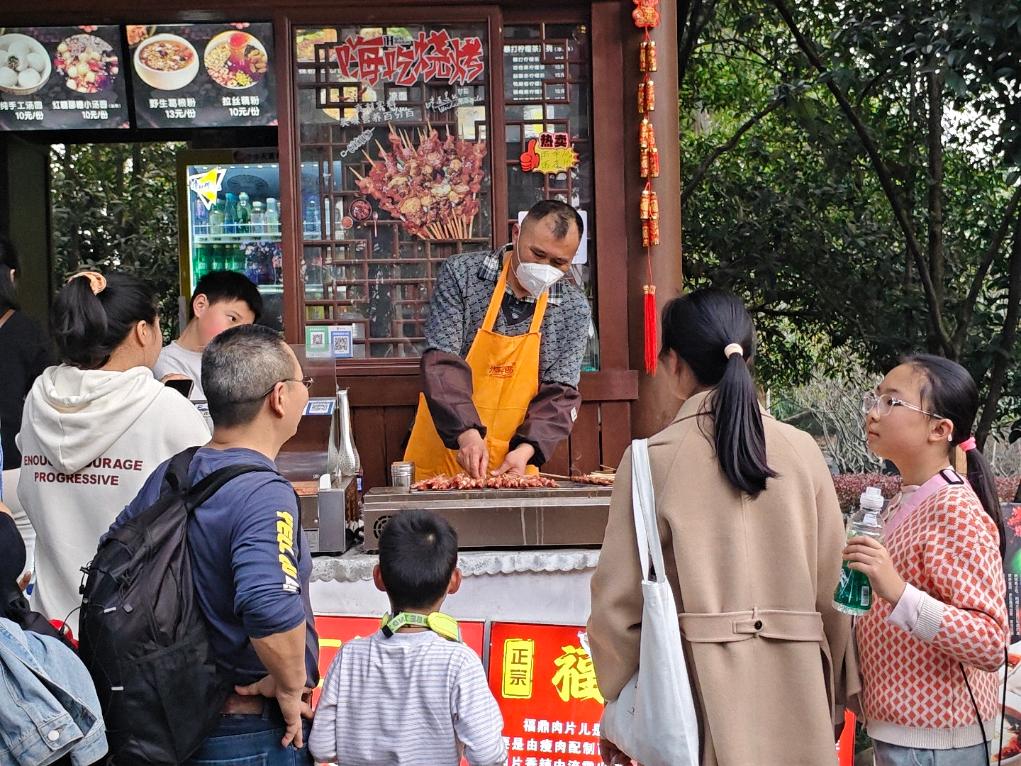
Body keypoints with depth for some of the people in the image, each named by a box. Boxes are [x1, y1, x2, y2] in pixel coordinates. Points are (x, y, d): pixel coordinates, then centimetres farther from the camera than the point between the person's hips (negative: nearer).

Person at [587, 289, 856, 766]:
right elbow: (831, 587, 2)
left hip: (697, 689, -2)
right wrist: (833, 699, 14)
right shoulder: (801, 450, -1)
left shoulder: (651, 459, -7)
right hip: (794, 690, 2)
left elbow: (619, 601, -6)